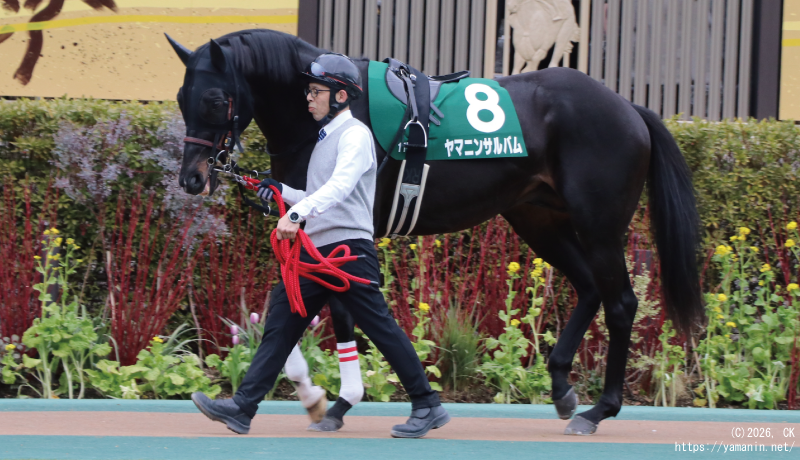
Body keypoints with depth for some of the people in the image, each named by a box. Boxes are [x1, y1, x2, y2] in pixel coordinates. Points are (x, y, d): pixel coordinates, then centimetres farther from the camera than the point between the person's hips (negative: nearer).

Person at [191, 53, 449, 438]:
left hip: (348, 250, -9)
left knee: (379, 326, -6)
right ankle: (242, 408, 1)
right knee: (280, 325, 3)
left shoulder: (355, 135, -8)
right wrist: (282, 192, 14)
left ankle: (427, 407, 2)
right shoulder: (326, 139, 21)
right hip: (314, 250, 9)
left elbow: (340, 187, -26)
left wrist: (297, 213, -39)